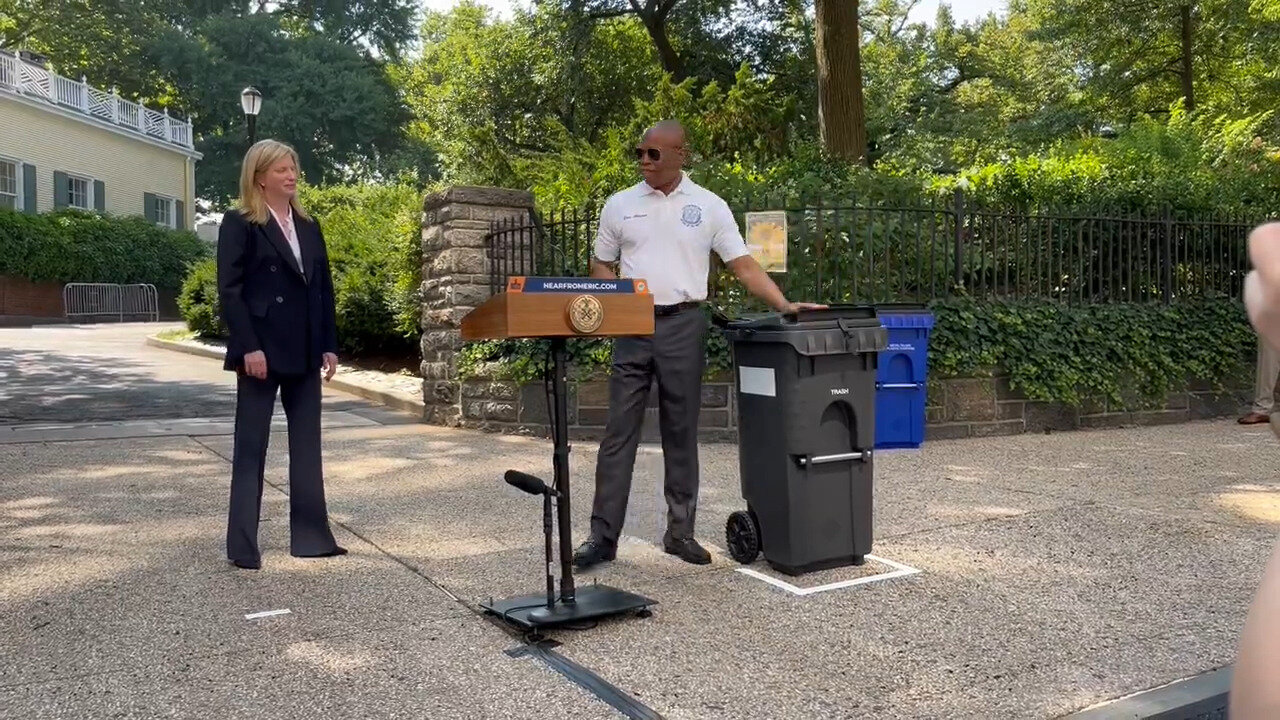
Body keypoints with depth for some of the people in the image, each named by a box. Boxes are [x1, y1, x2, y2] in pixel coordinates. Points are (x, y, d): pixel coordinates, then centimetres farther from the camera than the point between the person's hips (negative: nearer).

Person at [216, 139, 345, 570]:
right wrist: (248, 347, -18)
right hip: (262, 351, -6)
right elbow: (229, 290, -10)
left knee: (307, 445, 8)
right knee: (251, 447, 1)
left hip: (304, 353, 6)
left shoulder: (309, 227, 14)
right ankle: (243, 546, 8)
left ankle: (311, 535, 16)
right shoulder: (239, 224, -3)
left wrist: (329, 345, 6)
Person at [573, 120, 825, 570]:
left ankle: (680, 531, 17)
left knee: (681, 432, 6)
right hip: (632, 326, 1)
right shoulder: (620, 205, 8)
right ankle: (603, 535, 5)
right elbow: (600, 266, 13)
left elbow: (744, 266, 1)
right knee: (619, 431, -1)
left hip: (683, 325, -1)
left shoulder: (708, 206, 3)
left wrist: (785, 306, -11)